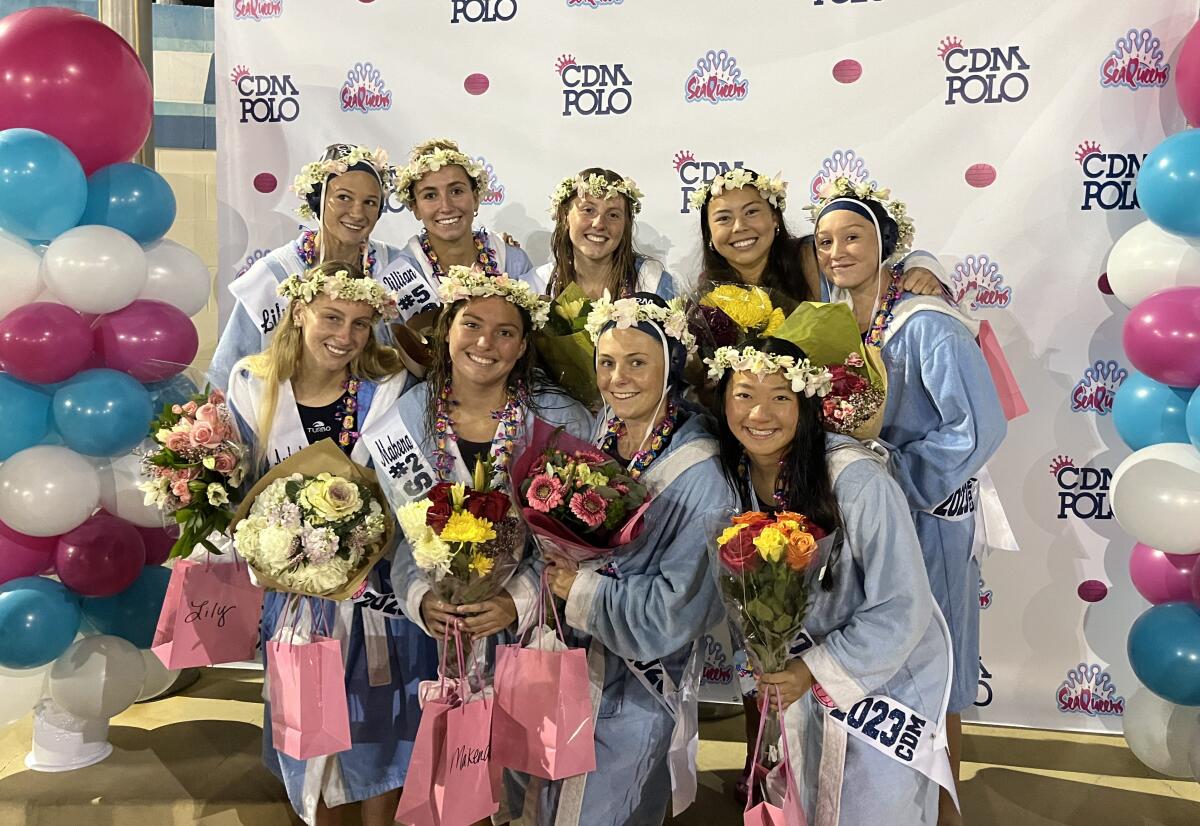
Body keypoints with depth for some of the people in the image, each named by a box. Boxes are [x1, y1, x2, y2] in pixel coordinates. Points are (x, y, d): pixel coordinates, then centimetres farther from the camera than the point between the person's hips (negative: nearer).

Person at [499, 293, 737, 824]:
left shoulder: (700, 474, -23)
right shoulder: (600, 439, -2)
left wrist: (582, 590, -17)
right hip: (566, 667, 6)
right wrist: (556, 565, -9)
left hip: (635, 692, -6)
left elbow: (677, 609, -23)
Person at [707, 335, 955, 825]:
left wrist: (818, 669, -23)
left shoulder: (855, 478, -30)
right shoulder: (737, 475, -11)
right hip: (803, 673, 6)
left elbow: (902, 609, -25)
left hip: (886, 675, -6)